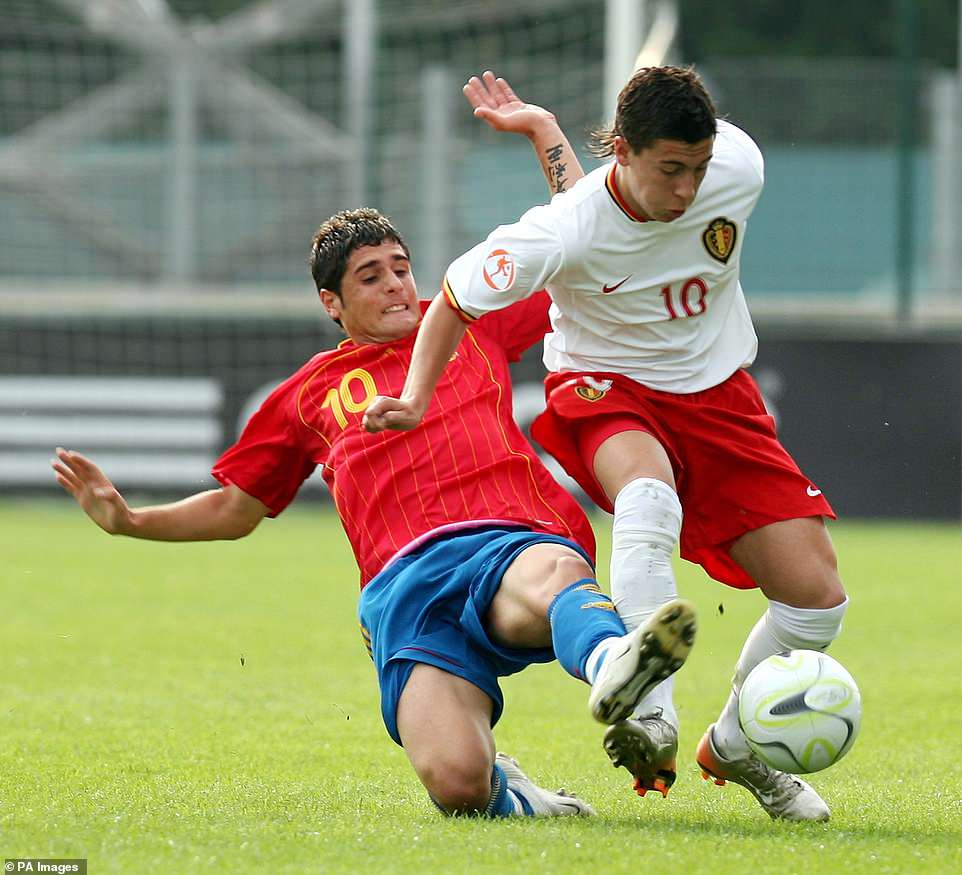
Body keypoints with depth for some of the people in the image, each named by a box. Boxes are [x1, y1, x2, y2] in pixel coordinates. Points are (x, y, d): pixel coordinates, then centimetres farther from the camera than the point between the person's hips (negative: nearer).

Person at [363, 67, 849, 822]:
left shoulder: (739, 170, -20)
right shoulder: (564, 233, -28)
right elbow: (456, 298, -11)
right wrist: (416, 397, -18)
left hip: (717, 393, 4)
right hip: (608, 391, -4)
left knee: (818, 595, -5)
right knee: (649, 498, -41)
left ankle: (736, 746, 20)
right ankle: (652, 720, -46)